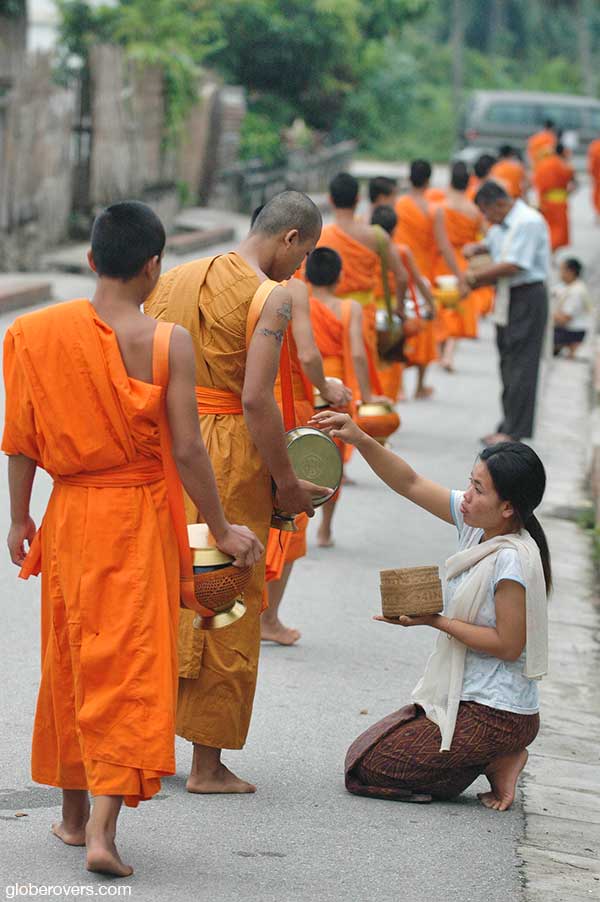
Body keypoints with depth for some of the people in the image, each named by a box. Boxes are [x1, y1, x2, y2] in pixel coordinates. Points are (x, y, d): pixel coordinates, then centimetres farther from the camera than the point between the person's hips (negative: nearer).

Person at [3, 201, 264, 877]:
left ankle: (74, 813, 29)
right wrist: (221, 530, 0)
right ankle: (102, 832, -8)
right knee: (129, 667, 0)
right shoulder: (166, 342, -12)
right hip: (138, 515, -4)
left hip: (68, 513, 4)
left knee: (70, 661, 18)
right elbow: (186, 452, -11)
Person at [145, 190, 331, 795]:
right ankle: (207, 763, 8)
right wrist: (287, 484, -11)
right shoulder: (270, 297, -11)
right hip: (228, 455, -6)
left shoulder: (172, 281, 10)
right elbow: (255, 400, -19)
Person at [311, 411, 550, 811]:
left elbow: (508, 644, -22)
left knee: (364, 769, -5)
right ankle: (497, 755, 10)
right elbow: (411, 484, 4)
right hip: (463, 695, 9)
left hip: (494, 714, -9)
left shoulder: (512, 560, -25)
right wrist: (361, 440, -8)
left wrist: (436, 621, -19)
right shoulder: (477, 522, -1)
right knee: (366, 748, 18)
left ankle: (499, 763, -1)